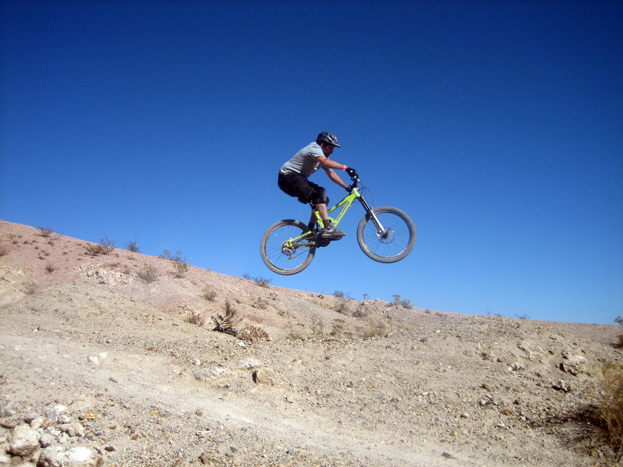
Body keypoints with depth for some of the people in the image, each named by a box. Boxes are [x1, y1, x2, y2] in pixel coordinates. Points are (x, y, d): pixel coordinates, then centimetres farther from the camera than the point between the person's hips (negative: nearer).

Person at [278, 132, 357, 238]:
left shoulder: (323, 156, 14)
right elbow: (326, 163, -35)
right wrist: (346, 168, -39)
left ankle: (309, 231, 3)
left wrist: (347, 187, 2)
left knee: (323, 199, 1)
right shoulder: (314, 148, -15)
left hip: (298, 179, 10)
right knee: (319, 194, -26)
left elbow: (332, 174, 10)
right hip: (288, 177, -10)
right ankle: (328, 228, -33)